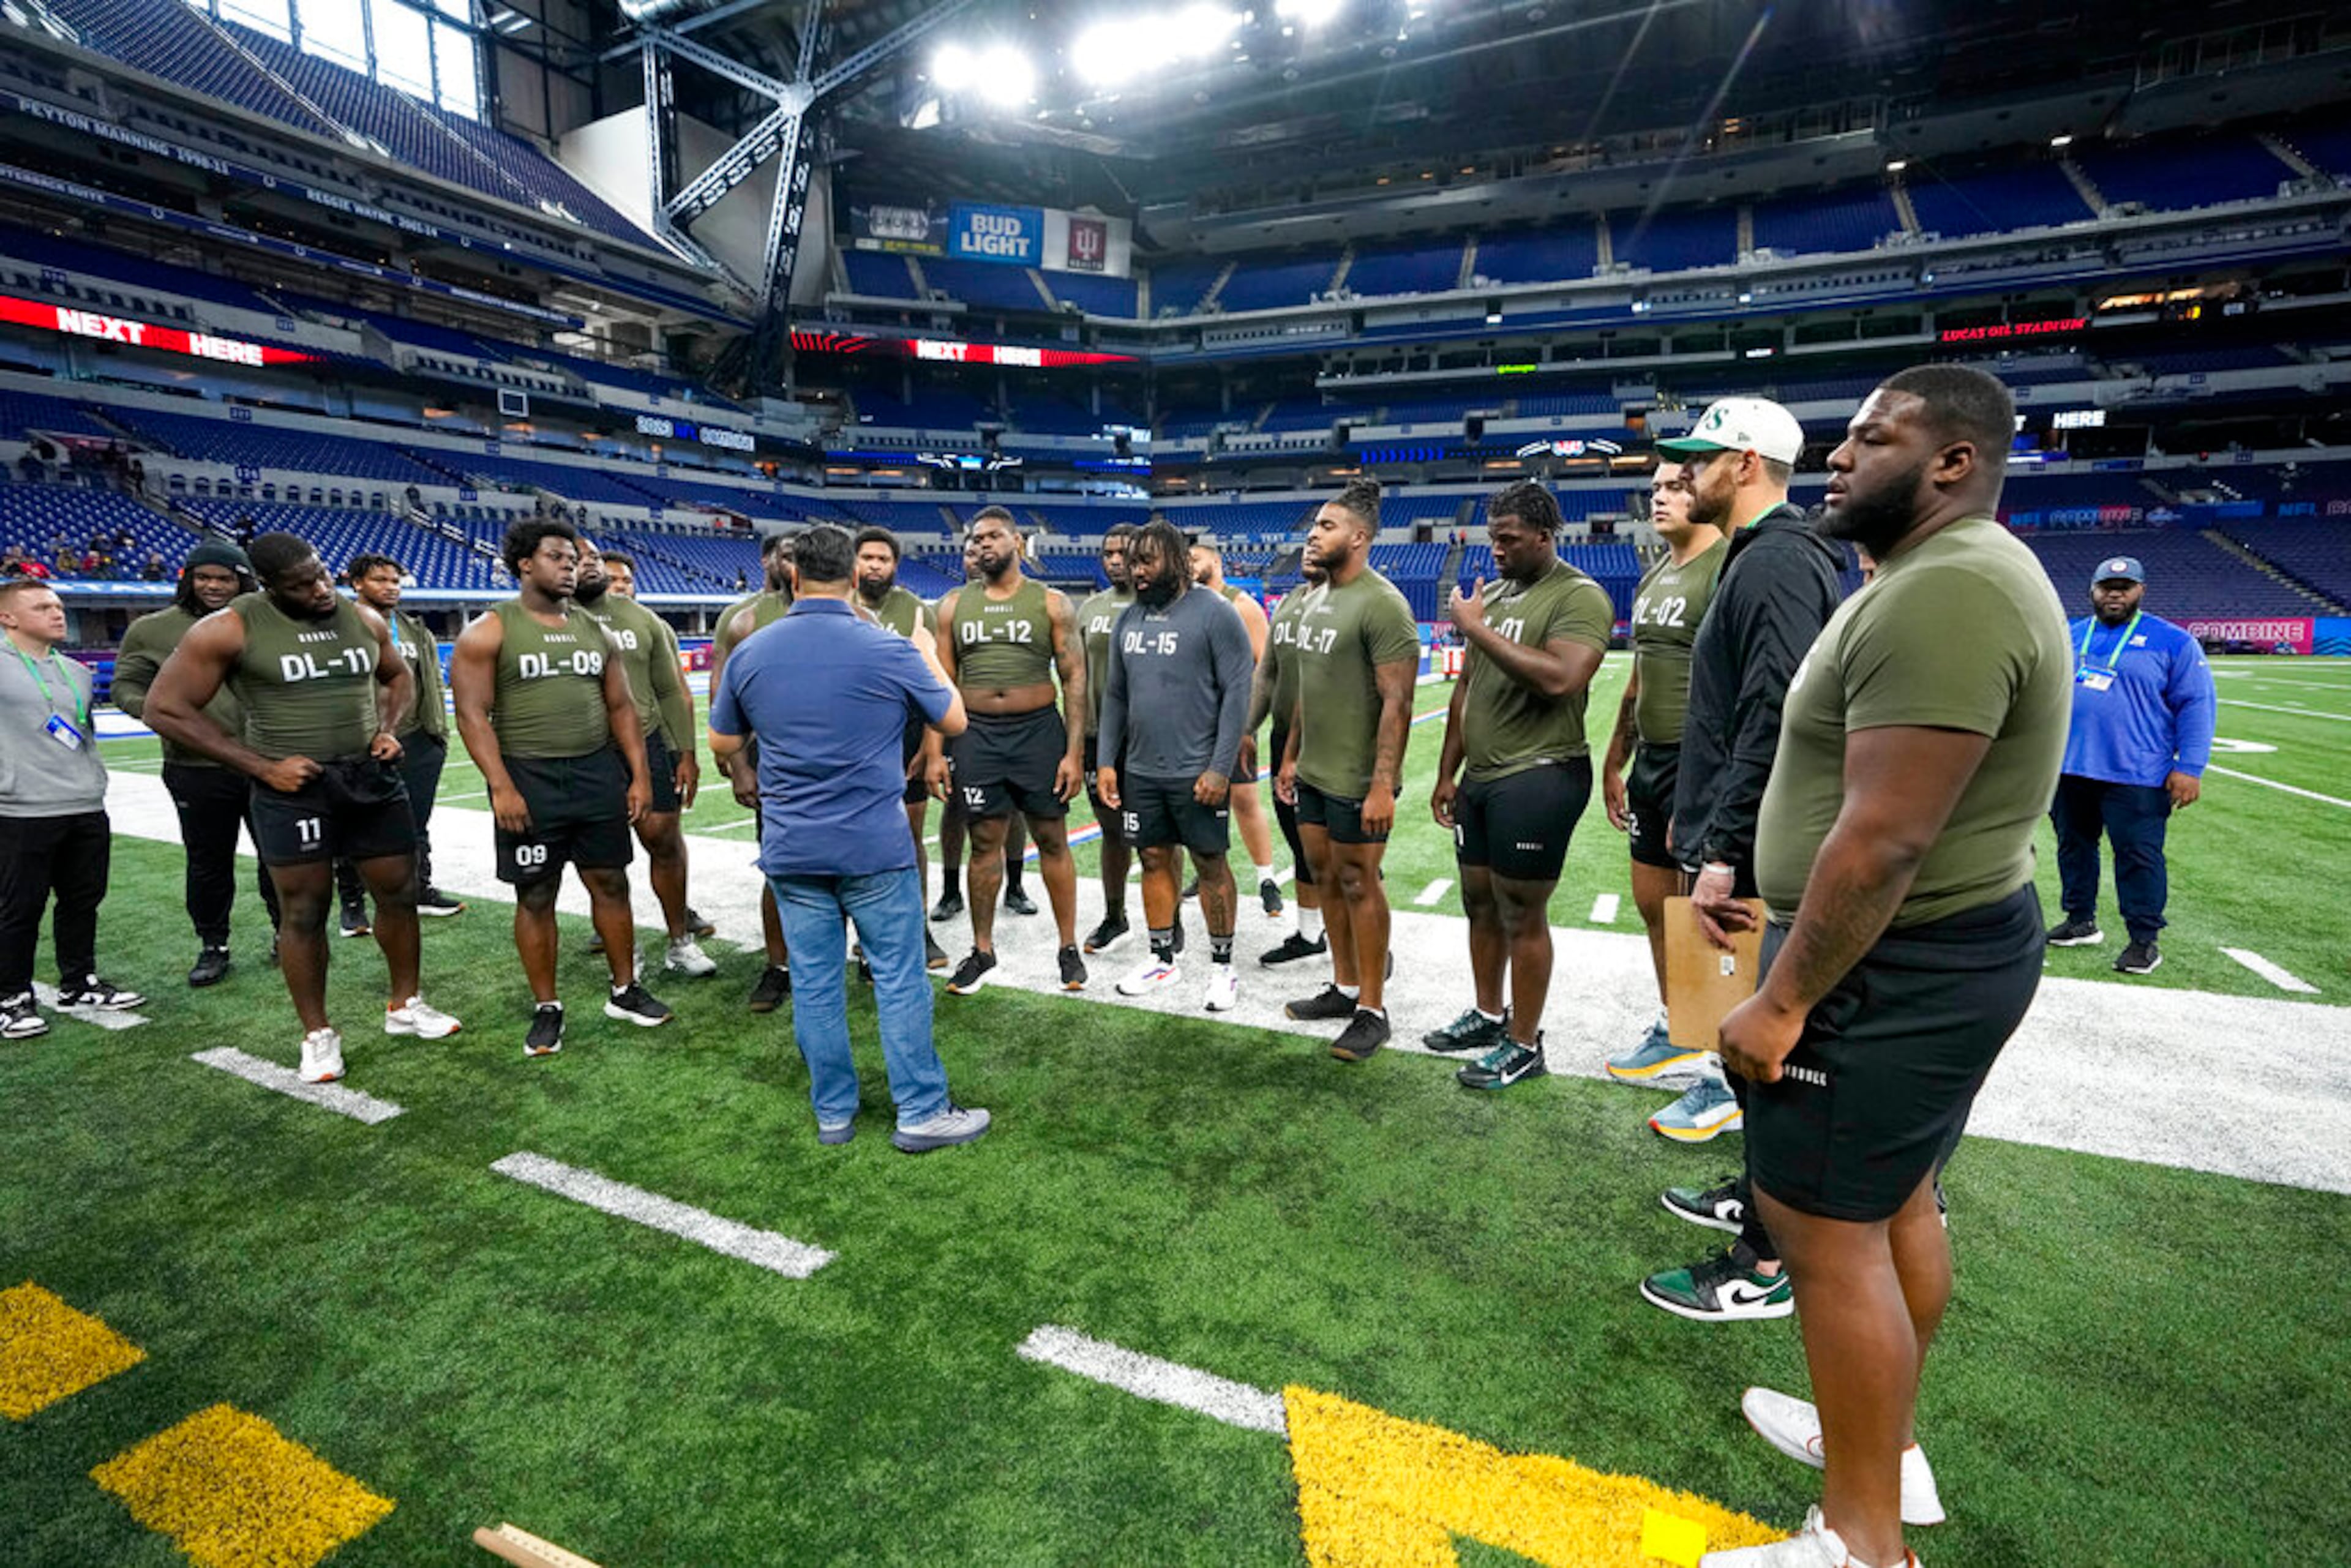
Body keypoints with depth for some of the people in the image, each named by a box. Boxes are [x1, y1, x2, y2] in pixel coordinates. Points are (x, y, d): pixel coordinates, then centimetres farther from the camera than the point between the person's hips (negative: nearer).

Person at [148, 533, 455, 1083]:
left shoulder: (364, 619, 3)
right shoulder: (230, 629, -10)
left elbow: (398, 677, 21)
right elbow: (165, 708, -8)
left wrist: (389, 729, 2)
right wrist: (262, 766, -12)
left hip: (373, 776, 4)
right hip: (296, 787, -4)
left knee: (400, 893, 10)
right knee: (305, 910, 4)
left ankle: (405, 1005, 28)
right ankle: (318, 1033, 19)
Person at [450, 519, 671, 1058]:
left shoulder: (594, 629, 11)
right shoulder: (490, 630, -3)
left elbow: (621, 706, 13)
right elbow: (473, 713, -9)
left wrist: (639, 775, 5)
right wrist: (501, 788, -17)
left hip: (599, 772, 4)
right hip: (530, 779, -4)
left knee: (611, 884, 9)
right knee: (535, 897, 4)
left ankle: (624, 991, 22)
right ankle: (547, 1010, 17)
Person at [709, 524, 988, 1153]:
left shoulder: (750, 654, 0)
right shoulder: (890, 650, -10)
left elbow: (722, 743, 12)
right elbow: (953, 721, 3)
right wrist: (928, 655, 18)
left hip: (791, 849, 4)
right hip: (874, 847, -3)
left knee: (815, 983, 11)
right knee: (899, 978, 5)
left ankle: (834, 1114, 24)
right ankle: (922, 1113, 13)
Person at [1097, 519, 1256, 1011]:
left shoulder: (1214, 613, -9)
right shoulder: (1128, 618, 10)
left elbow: (1237, 692, -13)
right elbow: (1114, 695, 14)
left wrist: (1220, 768, -17)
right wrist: (1107, 762, 8)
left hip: (1197, 772, -6)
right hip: (1140, 770, 6)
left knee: (1212, 863, 4)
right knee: (1155, 860, 13)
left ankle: (1222, 967, 17)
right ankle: (1162, 960, 27)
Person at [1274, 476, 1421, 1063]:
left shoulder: (1382, 605, -16)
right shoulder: (1317, 601, 12)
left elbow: (1397, 703, -21)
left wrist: (1383, 786, -25)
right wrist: (1291, 756, 18)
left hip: (1356, 780, -9)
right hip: (1312, 773, 9)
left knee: (1359, 885, 0)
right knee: (1326, 878, 15)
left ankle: (1372, 1011, 14)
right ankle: (1344, 988, 30)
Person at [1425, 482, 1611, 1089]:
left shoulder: (1579, 597, -11)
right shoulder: (1490, 593, 14)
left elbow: (1560, 680, -27)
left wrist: (1477, 629, -20)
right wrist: (1447, 773, 17)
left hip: (1537, 779, -8)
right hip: (1479, 777, 8)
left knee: (1521, 914, 0)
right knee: (1479, 903, 17)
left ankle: (1524, 1044, 16)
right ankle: (1489, 1013, 35)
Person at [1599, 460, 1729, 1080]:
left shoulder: (1728, 569, -14)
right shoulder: (1652, 578, 15)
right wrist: (1614, 764, 21)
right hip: (1652, 760, 9)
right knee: (1654, 903, 16)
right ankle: (1673, 1029, 31)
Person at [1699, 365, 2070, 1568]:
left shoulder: (1940, 592, -22)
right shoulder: (1960, 575, 13)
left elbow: (1883, 839, -27)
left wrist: (1781, 1001, -21)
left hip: (1886, 968, -11)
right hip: (1957, 942, 11)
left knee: (1828, 1233, 0)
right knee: (1894, 1203, 21)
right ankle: (1882, 1440, 40)